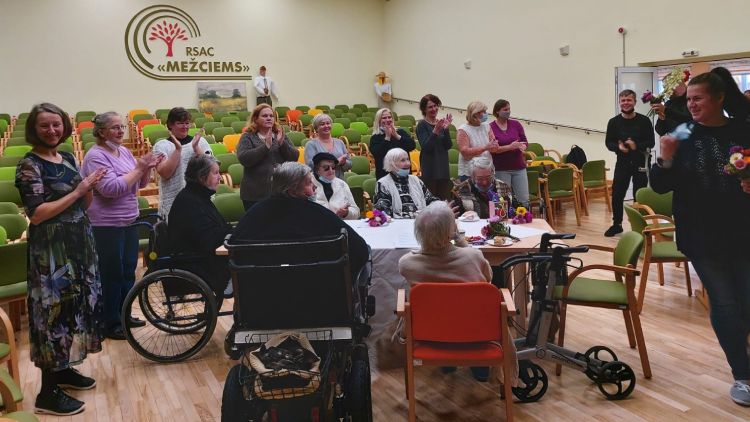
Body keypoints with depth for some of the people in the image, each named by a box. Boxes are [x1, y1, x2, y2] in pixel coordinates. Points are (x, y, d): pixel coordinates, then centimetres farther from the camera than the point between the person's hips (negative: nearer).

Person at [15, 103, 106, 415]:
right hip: (51, 252, -8)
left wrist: (89, 188, -8)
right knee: (55, 311, -3)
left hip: (77, 245, 8)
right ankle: (48, 392, 7)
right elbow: (36, 214, -21)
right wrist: (76, 191, -20)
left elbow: (84, 205, 12)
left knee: (77, 304, 15)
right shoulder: (29, 165, -13)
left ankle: (64, 369, 32)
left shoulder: (67, 158, 9)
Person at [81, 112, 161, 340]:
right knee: (111, 274, 1)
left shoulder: (124, 151, 8)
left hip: (129, 221, 8)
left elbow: (140, 184, 13)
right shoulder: (96, 156, -15)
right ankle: (110, 324, 14)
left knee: (129, 270, 15)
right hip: (106, 225, -8)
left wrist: (147, 168, -6)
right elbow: (111, 188, -26)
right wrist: (138, 169, -22)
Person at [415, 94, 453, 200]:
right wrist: (436, 131, -24)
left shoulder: (441, 123, 10)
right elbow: (426, 147, -14)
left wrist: (446, 129, -11)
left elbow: (448, 146, 2)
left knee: (445, 199, 4)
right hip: (429, 168, -5)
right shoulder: (422, 125, -4)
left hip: (443, 167, 5)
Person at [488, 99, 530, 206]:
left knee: (524, 200, 3)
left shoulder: (516, 124, 7)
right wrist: (510, 147, -20)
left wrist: (522, 146, -13)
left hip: (519, 167, 3)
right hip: (501, 169, -3)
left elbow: (525, 141, 10)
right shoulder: (490, 128, -4)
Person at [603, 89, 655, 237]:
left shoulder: (644, 121, -4)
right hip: (622, 163, 2)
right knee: (617, 194, 2)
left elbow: (650, 142, -4)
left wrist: (637, 146, -21)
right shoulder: (614, 122, 1)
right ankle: (617, 224, 18)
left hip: (640, 163, -1)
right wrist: (618, 147, -15)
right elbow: (608, 142, 5)